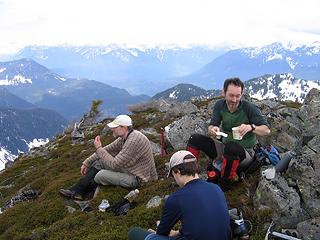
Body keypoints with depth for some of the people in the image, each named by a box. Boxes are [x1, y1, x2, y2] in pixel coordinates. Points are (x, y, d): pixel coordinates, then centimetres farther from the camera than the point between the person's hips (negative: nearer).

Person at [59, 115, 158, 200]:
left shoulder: (134, 141, -29)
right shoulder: (124, 137, 1)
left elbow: (114, 164, -27)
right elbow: (107, 150, 9)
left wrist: (99, 148, -17)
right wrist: (86, 163, 6)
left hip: (137, 178, -10)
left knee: (101, 175, -19)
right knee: (99, 162, 4)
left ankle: (79, 190, 12)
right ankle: (77, 190, 1)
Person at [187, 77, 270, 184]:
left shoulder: (250, 108, -15)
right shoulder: (219, 105, -1)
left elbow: (266, 130, -14)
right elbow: (211, 128, -6)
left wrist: (251, 127, -35)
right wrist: (212, 130, -31)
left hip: (245, 152, -5)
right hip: (224, 147, 5)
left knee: (231, 147, -40)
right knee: (195, 139, -11)